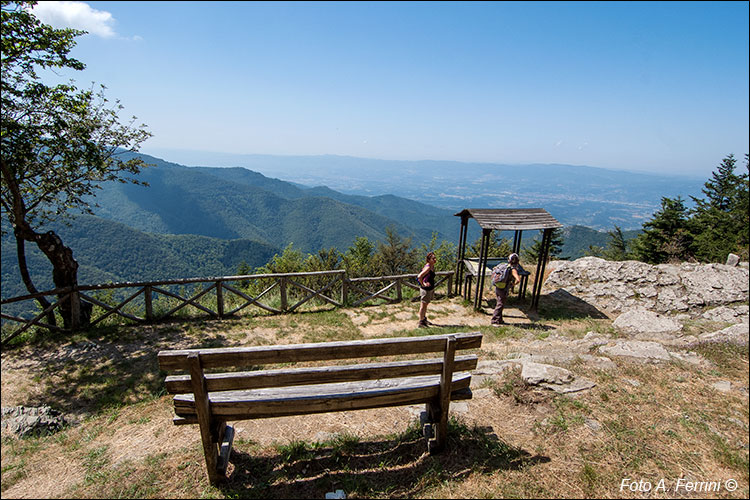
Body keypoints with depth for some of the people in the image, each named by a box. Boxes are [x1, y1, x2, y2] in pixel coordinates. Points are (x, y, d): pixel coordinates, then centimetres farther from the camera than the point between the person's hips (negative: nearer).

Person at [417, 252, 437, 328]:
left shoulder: (432, 266, 3)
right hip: (426, 289, -9)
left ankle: (424, 319, 39)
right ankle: (420, 322, 18)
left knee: (425, 305, 23)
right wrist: (423, 284, -23)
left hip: (430, 288, 9)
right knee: (423, 305, 4)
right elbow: (419, 276, -36)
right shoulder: (428, 267, -26)